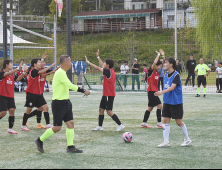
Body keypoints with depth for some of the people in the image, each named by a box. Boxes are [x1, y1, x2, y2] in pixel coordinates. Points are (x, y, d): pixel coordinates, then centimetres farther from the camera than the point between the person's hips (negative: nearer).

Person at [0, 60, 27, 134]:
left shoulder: (12, 75, 11)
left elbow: (18, 78, -3)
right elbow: (8, 73, -28)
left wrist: (24, 72, -16)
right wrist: (18, 69, -39)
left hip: (10, 96, 6)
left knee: (12, 111, -2)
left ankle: (10, 128, 5)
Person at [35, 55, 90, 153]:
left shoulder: (62, 73, 13)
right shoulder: (60, 73, -19)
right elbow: (70, 85, -26)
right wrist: (83, 91, -24)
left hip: (65, 102, 10)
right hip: (58, 103, -10)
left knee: (70, 123, 4)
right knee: (57, 127, -4)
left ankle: (70, 147, 7)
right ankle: (40, 140, 13)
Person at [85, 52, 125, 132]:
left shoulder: (108, 71, -17)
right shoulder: (110, 71, 8)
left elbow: (97, 68, -14)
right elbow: (102, 66, 25)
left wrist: (88, 62, -6)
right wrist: (98, 57, 31)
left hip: (109, 95, -10)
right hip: (106, 94, 10)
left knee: (109, 112, -8)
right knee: (101, 109, 11)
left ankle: (120, 125, -4)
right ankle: (100, 127, 16)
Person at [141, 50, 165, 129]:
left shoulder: (157, 72, 11)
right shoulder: (151, 71, -11)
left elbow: (163, 63, 18)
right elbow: (155, 62, -26)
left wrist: (163, 55, 6)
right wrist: (158, 55, -13)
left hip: (154, 91, 9)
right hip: (151, 91, -9)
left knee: (150, 107, 12)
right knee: (159, 106, -12)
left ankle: (144, 123, 17)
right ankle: (159, 123, -9)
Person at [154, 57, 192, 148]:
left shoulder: (176, 75, -16)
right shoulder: (166, 74, 7)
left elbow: (172, 87, -26)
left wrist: (161, 92, -36)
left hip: (176, 102, -7)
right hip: (167, 101, 7)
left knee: (178, 121, 1)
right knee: (166, 120, 3)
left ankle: (187, 139, 18)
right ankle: (166, 141, 7)